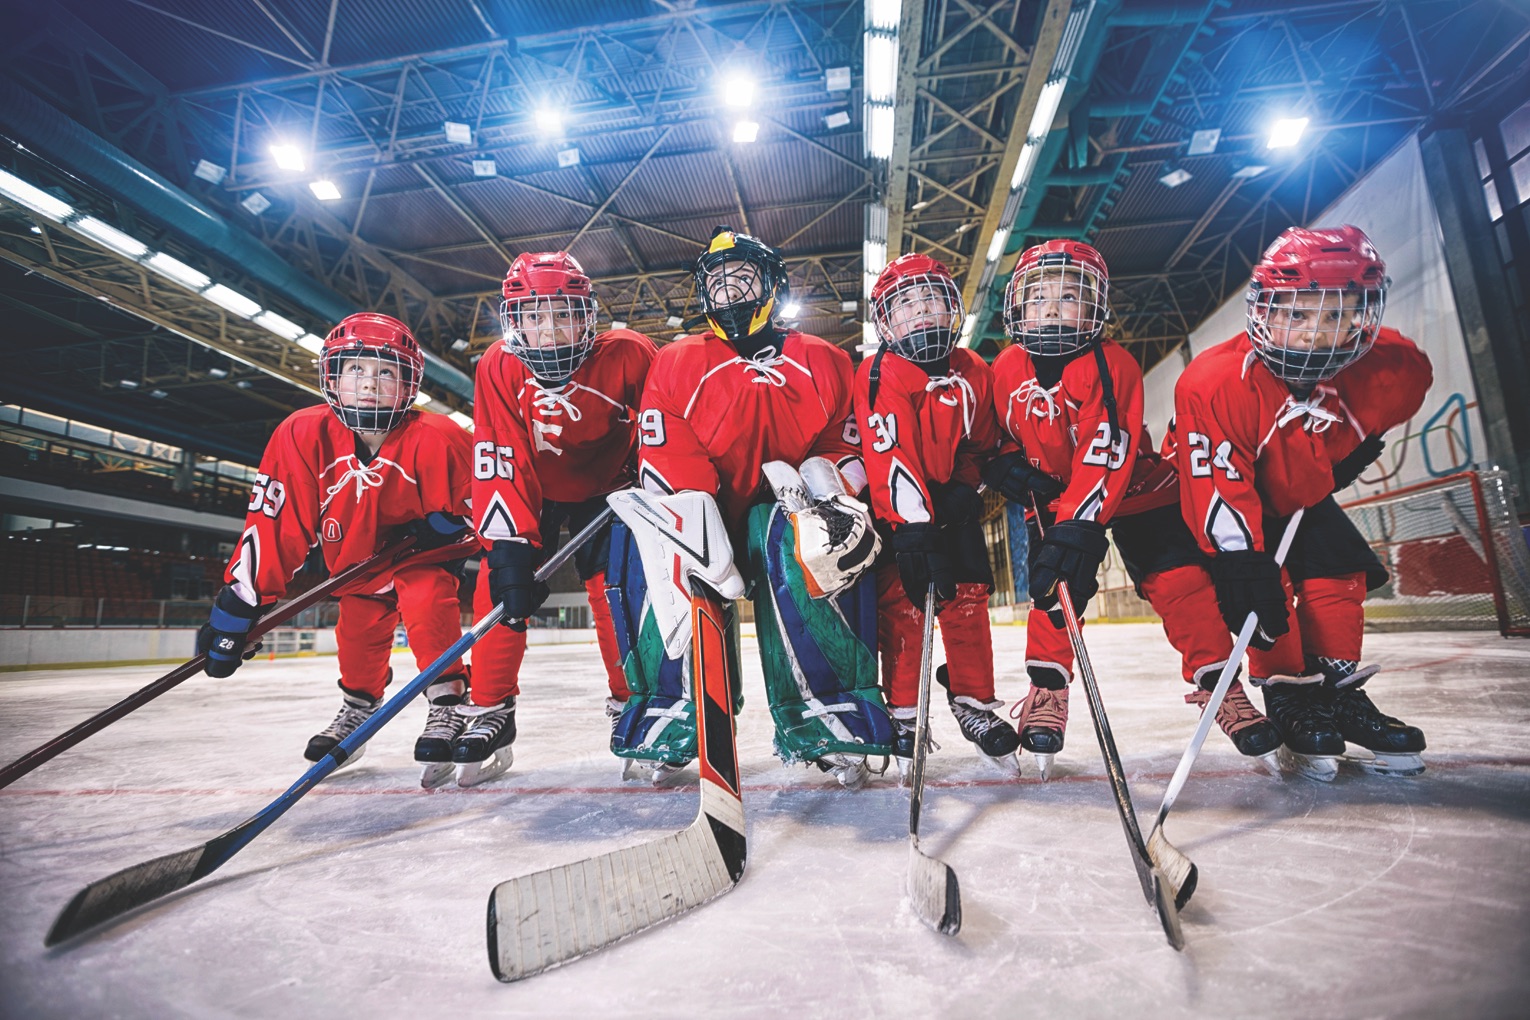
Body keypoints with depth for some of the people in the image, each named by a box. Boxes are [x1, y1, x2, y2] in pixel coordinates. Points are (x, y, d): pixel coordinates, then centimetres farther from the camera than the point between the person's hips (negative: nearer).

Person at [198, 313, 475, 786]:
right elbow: (273, 522, -19)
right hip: (354, 560, 4)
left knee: (428, 605, -28)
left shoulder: (437, 439, -28)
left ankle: (448, 706, -15)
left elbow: (466, 512, -15)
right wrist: (238, 604, -20)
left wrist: (424, 531, -31)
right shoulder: (302, 436, -21)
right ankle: (358, 706, 38)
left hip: (422, 555, -3)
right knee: (358, 638, 8)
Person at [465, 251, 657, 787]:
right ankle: (492, 714, 4)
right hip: (532, 494, 2)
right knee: (500, 586, -11)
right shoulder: (499, 368, -20)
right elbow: (498, 463, -25)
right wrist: (510, 542, -33)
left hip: (607, 490, -1)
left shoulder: (628, 355, -24)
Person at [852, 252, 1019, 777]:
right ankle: (904, 713, 6)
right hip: (894, 508, -4)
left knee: (968, 597, 0)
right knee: (902, 606, -8)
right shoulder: (878, 375, -15)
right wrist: (912, 525, -35)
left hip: (950, 503, 4)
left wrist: (963, 488, -6)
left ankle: (974, 701, 17)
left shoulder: (975, 374, 2)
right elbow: (888, 454, -26)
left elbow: (980, 444, 12)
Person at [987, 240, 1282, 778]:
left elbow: (1104, 456, -32)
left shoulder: (1111, 364, -23)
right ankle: (1047, 686, 6)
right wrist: (1008, 464, -14)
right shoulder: (1007, 369, -8)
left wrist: (1078, 524, -41)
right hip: (1054, 497, 3)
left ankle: (1217, 683, 8)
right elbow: (1000, 434, 8)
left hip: (1135, 489, -2)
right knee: (1052, 583, -9)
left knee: (1181, 580, -8)